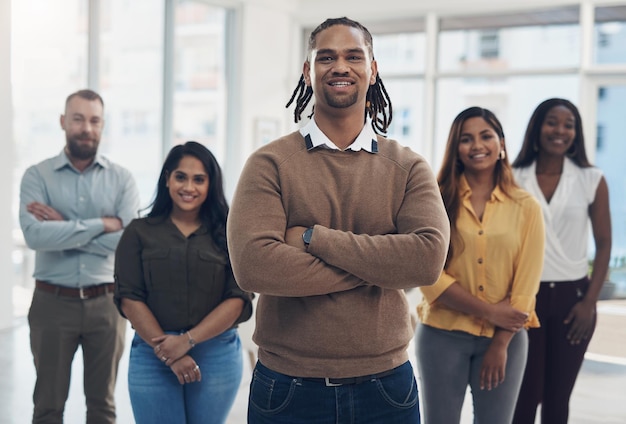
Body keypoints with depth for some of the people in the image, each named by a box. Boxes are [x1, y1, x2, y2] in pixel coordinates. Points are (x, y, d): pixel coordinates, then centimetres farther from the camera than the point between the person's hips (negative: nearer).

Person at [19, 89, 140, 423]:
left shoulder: (122, 179, 1)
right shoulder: (37, 176, -2)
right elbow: (35, 235, -19)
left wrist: (63, 227, -14)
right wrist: (101, 224, -17)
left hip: (106, 303, 1)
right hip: (53, 303, -1)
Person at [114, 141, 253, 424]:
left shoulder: (228, 235, 3)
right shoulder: (139, 232, 4)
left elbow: (238, 300, -4)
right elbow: (129, 299, -2)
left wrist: (187, 340, -13)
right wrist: (167, 352, -11)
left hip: (217, 356, 0)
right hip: (153, 355, 0)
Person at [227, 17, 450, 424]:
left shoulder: (408, 167, 1)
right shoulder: (270, 164, -4)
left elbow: (429, 258, -15)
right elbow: (253, 264, -19)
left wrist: (314, 238, -17)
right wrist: (376, 269, -15)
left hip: (386, 386, 2)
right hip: (288, 388, -1)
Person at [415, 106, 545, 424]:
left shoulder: (526, 207, 1)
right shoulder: (437, 202, -3)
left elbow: (526, 284, -1)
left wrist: (500, 344, -7)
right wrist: (489, 311, -13)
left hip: (505, 338, 1)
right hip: (443, 335, -1)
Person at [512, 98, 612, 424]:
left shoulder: (592, 181, 1)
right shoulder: (513, 180, 1)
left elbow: (604, 244, 2)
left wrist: (589, 302, -4)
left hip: (571, 297, 1)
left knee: (558, 397, 9)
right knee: (524, 397, 0)